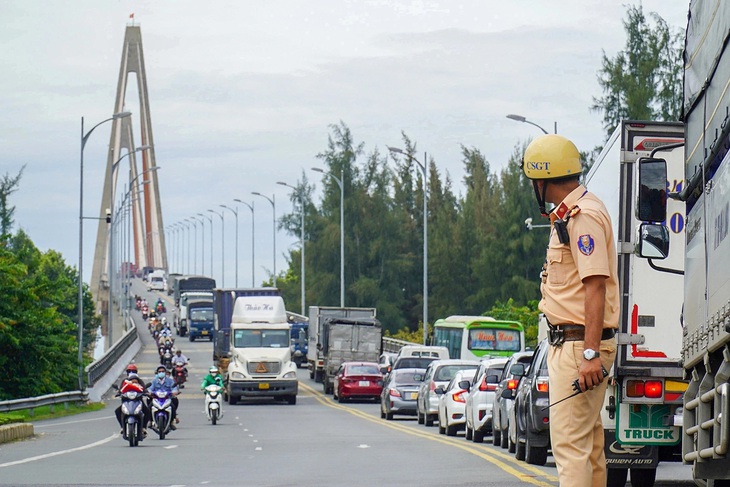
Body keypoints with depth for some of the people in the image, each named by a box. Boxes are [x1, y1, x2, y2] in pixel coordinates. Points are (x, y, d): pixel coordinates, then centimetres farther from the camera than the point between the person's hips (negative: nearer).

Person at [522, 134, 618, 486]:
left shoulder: (583, 215, -16)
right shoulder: (571, 214, 17)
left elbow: (596, 286, -23)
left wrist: (591, 354, -27)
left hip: (579, 347, -11)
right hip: (569, 344, 11)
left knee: (569, 443, -14)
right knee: (589, 442, 14)